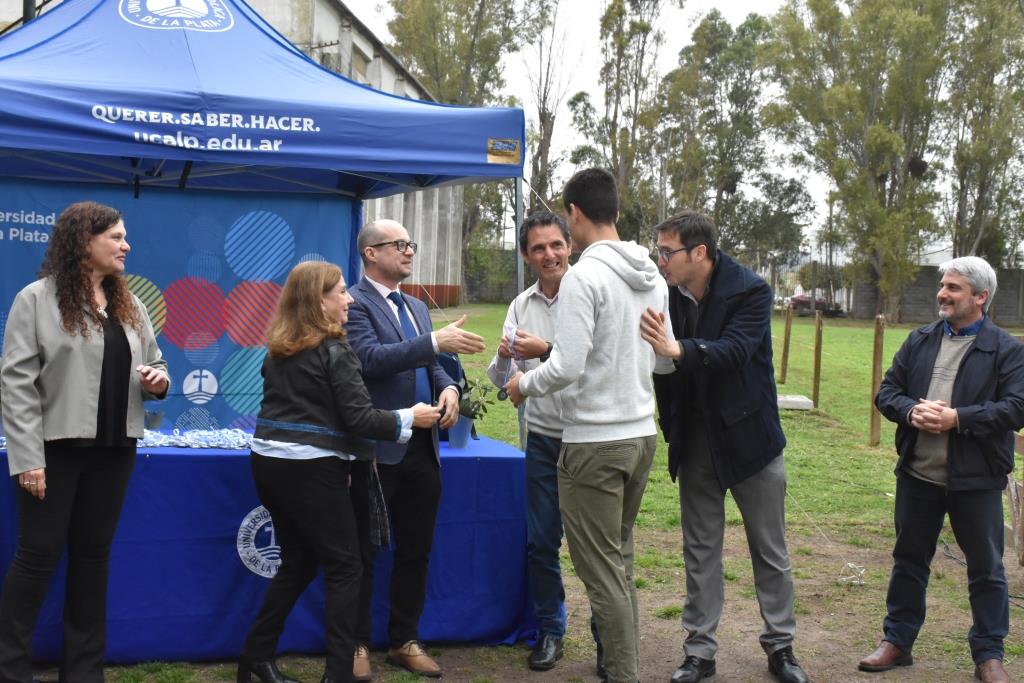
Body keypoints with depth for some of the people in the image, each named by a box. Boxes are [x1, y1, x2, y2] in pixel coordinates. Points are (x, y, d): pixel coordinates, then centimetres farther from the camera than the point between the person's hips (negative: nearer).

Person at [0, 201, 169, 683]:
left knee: (93, 555, 11)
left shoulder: (129, 306, 12)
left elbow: (154, 367, 20)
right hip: (55, 448, -5)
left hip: (113, 450, 6)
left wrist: (159, 380, -5)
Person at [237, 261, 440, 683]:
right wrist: (409, 418, -2)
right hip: (310, 469, -8)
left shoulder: (278, 349, 10)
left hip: (269, 461, 8)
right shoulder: (333, 351, -12)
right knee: (344, 566, 2)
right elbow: (360, 418, -15)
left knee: (297, 561, 19)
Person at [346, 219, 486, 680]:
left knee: (416, 551, 13)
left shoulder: (417, 307, 17)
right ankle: (358, 644, 17)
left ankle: (405, 641, 26)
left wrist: (449, 387, -5)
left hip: (422, 450, 7)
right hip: (377, 450, -7)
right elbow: (370, 359, -22)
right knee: (363, 553, 4)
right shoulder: (354, 304, -8)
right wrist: (436, 342, -29)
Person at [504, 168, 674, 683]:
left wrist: (525, 384, -2)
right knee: (621, 563, 19)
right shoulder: (653, 278, 7)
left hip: (595, 442, -8)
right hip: (642, 433, 8)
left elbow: (566, 368, -20)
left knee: (602, 573, 1)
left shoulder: (583, 276, -16)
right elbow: (666, 360, 14)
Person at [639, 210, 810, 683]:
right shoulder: (667, 293, -6)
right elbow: (658, 357, -2)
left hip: (748, 436, -3)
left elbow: (734, 350, -31)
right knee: (700, 550, 10)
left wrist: (677, 350, -47)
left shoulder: (750, 291, -16)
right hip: (694, 441, 3)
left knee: (770, 550, 10)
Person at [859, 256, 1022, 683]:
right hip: (917, 475, 4)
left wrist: (957, 418, -22)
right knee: (909, 560, 15)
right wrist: (911, 411, -14)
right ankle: (897, 641, 28)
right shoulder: (919, 341, 8)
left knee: (986, 569, 9)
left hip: (976, 479, -4)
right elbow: (887, 391, 7)